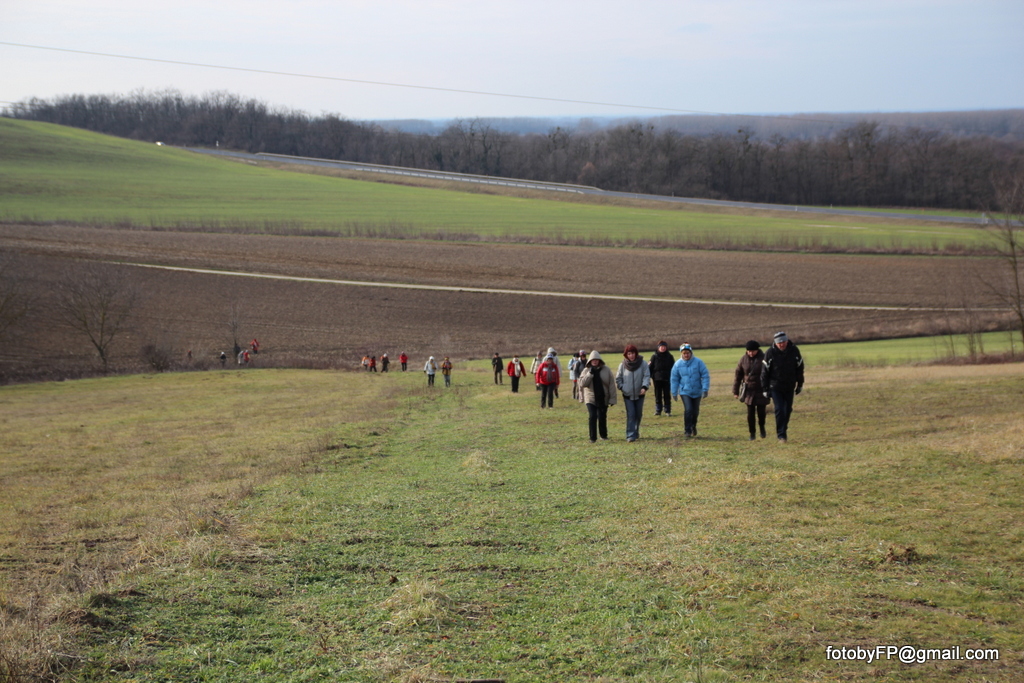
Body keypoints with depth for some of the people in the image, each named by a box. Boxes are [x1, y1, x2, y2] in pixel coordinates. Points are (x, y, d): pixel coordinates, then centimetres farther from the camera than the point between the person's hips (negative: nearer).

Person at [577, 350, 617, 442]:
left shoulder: (606, 370, -2)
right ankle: (593, 438, -5)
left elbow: (611, 385, -2)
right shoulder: (586, 371, 0)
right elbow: (582, 383, -11)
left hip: (603, 399, 1)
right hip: (591, 399, -1)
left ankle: (603, 435, 30)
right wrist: (590, 373, -19)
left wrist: (612, 399, -5)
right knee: (592, 417, -12)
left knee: (602, 417, 10)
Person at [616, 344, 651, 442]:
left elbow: (647, 376, -8)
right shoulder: (622, 365, -2)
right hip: (627, 395, -1)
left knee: (638, 415, 13)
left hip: (639, 394, 1)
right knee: (630, 415, -10)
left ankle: (636, 432, 32)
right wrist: (622, 388, -6)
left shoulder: (643, 364, -5)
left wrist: (644, 387, -22)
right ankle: (630, 435, -12)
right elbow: (618, 378, 6)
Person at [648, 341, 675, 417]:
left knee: (667, 396, 3)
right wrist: (651, 377, -6)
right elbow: (650, 367, 2)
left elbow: (673, 368, 7)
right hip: (657, 379, 0)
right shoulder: (654, 357, 2)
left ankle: (667, 410, 8)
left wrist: (672, 378, 1)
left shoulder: (670, 357, 4)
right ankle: (658, 410, 11)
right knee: (658, 396, 4)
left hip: (667, 379, 0)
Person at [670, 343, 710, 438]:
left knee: (695, 411, 12)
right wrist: (674, 393, 6)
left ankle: (693, 426, 40)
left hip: (697, 392, 1)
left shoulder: (698, 362, -9)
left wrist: (705, 389, -12)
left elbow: (705, 376, -7)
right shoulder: (678, 364, -5)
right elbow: (674, 379, 5)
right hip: (685, 392, -1)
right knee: (688, 410, -16)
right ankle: (687, 430, -5)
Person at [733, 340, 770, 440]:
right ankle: (752, 433, 14)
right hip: (749, 391, 2)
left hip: (761, 390, -2)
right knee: (750, 413, 2)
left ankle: (762, 427, 28)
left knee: (761, 411, -1)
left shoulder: (763, 358, -7)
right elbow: (738, 376, 7)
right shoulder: (743, 359, 1)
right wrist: (735, 391, 7)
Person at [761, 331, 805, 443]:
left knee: (788, 409, 10)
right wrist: (765, 389, -7)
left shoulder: (794, 351, -6)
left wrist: (800, 384, 9)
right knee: (779, 409, -11)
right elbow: (764, 372, -6)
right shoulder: (770, 353, -13)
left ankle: (783, 429, 29)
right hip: (775, 387, -3)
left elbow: (800, 368, 7)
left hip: (790, 386, 3)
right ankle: (781, 434, -6)